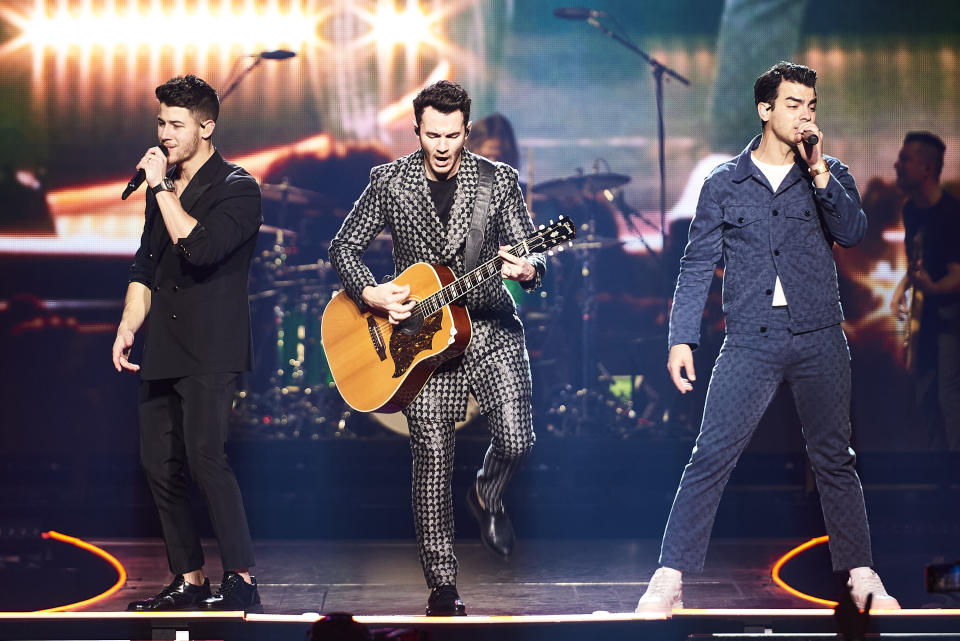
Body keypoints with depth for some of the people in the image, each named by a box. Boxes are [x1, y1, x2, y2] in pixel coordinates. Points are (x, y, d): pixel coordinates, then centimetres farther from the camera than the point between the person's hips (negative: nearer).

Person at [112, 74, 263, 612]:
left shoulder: (237, 188, -6)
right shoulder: (163, 188, 17)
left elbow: (200, 247, -22)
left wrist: (162, 189, -15)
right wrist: (128, 327, 11)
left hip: (211, 351, -8)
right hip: (162, 351, 8)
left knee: (205, 455, -19)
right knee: (160, 465, 6)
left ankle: (242, 580, -15)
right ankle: (190, 581, 14)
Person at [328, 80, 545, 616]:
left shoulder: (499, 180, -2)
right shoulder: (390, 181, -1)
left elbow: (532, 254, -6)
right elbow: (344, 246, 5)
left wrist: (527, 270, -30)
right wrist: (371, 294, -13)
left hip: (491, 326, 0)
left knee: (517, 439, -15)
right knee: (433, 460, -3)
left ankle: (487, 498, 23)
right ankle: (443, 587, 7)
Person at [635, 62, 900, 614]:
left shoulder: (831, 175, 11)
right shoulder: (724, 184, 7)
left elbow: (853, 232, -7)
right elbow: (698, 265, 5)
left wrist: (818, 170, -14)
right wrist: (682, 339, -3)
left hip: (820, 341, 1)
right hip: (752, 342, -1)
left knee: (835, 460, 8)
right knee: (711, 456, -8)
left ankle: (862, 577, 18)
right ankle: (669, 580, -4)